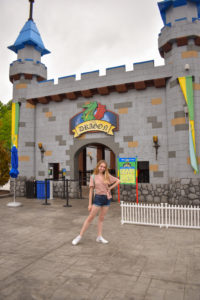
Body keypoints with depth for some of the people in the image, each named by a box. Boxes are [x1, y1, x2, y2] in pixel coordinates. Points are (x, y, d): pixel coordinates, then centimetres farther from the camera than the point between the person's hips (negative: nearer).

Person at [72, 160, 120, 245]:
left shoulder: (107, 176, 4)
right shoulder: (93, 176, -3)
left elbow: (118, 181, 9)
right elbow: (91, 190, -3)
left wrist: (110, 188, 0)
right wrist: (90, 204, -6)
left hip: (107, 198, 3)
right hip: (98, 198, -3)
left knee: (101, 218, 11)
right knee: (90, 217, -3)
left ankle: (99, 237, 19)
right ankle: (80, 236, 4)